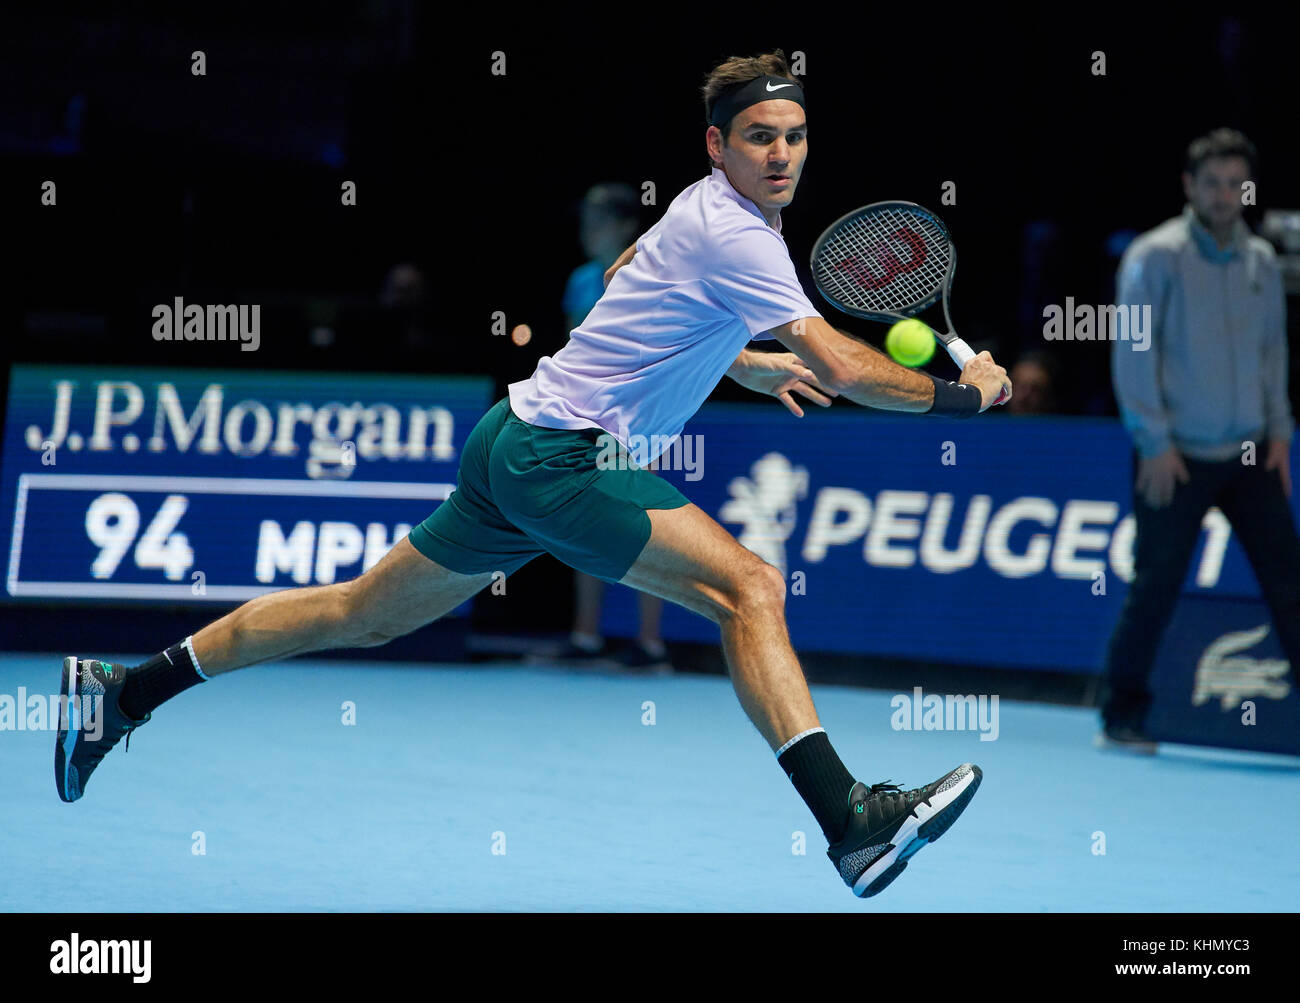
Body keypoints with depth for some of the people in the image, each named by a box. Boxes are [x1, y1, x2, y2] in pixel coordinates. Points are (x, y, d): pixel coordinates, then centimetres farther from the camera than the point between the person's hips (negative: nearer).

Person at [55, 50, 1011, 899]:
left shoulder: (707, 211, 14)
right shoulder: (732, 235, -16)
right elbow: (839, 367, -23)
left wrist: (745, 364, 32)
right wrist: (961, 392, -12)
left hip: (517, 441, 10)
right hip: (559, 453, -10)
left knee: (365, 613, 17)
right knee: (749, 586, -21)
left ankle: (123, 691, 26)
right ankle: (849, 820, -31)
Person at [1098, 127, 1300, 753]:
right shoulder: (1156, 257, -6)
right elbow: (1132, 354, -8)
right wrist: (1154, 442, -12)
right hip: (1178, 458, -4)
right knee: (1155, 589, -1)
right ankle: (1121, 718, 11)